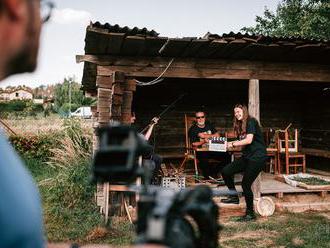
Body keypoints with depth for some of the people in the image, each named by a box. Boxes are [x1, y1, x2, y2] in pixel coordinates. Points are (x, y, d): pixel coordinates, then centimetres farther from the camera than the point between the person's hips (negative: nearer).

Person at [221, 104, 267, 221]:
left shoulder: (251, 122, -10)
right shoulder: (241, 125, 18)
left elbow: (249, 140, -20)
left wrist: (233, 144, -12)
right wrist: (231, 144, 3)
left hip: (257, 156, -9)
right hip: (247, 157, 9)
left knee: (246, 184, -8)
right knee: (226, 171, 0)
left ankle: (250, 213, 7)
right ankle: (234, 197, 16)